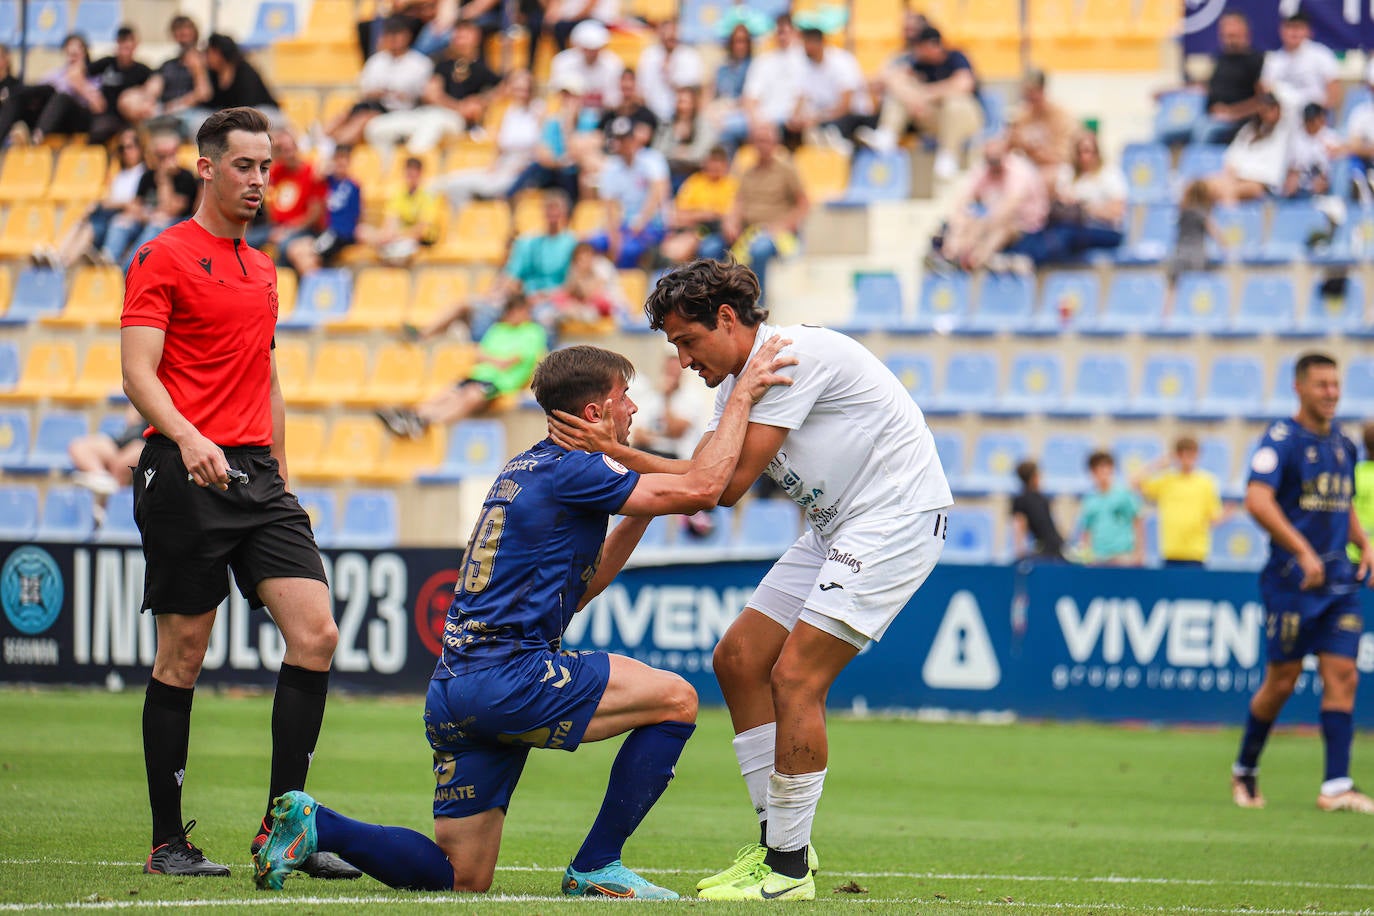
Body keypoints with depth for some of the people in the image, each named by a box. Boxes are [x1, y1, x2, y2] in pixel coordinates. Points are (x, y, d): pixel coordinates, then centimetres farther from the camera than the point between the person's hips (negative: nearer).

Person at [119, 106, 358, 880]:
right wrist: (187, 438, -27)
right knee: (183, 653, -2)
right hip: (186, 475, -6)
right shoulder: (164, 258, -2)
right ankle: (168, 841, 6)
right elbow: (138, 370, -11)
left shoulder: (263, 270, 20)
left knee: (316, 633, -7)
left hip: (257, 474, 7)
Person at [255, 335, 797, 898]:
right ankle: (596, 868, -2)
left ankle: (314, 825, 2)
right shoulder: (569, 471, -9)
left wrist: (640, 515, 22)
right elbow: (701, 488, -14)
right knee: (675, 700, -4)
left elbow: (575, 589, 27)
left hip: (454, 689, 10)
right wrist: (742, 397, -5)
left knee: (461, 879, 11)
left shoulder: (526, 470, 21)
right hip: (507, 677, -9)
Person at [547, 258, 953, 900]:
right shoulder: (740, 381, 12)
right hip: (836, 528, 10)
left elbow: (727, 484, -22)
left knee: (795, 677, -16)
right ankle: (777, 837, 14)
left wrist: (616, 451, -20)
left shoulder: (791, 357, -20)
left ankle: (788, 869, -9)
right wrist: (615, 453, -8)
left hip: (896, 520, -10)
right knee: (738, 660, 6)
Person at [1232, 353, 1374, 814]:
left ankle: (1336, 785, -6)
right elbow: (1257, 500, -21)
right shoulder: (1281, 439, -8)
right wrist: (1303, 551, -26)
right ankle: (1244, 770, 21)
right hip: (1292, 582, -6)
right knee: (1282, 681, 0)